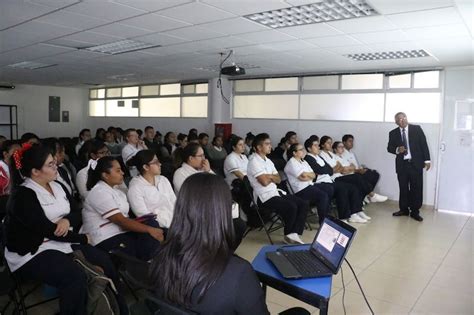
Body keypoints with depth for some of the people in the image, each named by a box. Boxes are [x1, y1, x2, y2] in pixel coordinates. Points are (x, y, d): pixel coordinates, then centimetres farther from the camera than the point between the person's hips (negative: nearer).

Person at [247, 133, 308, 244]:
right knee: (292, 207, -26)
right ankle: (288, 235, -2)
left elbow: (278, 180, 14)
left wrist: (269, 176, -8)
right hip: (265, 197, -9)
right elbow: (265, 182, -20)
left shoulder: (268, 161, 16)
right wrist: (273, 177, 1)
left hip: (275, 193, 9)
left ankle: (294, 234, -6)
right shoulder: (254, 161, -12)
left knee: (304, 204, -3)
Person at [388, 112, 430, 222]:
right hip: (401, 164, 1)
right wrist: (397, 150, -15)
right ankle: (404, 209, 22)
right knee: (403, 188, 8)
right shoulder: (393, 133, 4)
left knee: (416, 188, 2)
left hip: (416, 163, -1)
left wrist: (427, 160, -5)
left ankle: (415, 211, 13)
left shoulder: (417, 129, 1)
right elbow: (389, 148, 8)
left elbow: (423, 144, 1)